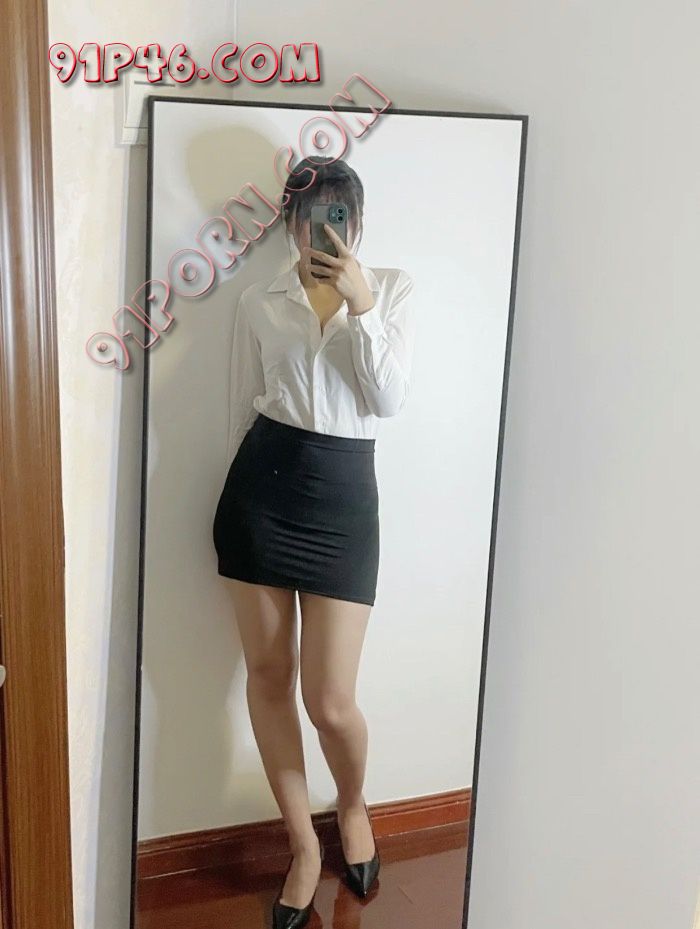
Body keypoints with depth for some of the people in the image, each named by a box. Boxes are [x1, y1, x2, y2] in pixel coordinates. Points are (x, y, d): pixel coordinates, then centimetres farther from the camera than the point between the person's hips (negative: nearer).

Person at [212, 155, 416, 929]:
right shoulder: (260, 302, 7)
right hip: (263, 484, 2)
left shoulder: (392, 288, 5)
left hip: (342, 494, -2)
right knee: (267, 676, 9)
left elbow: (390, 399, -6)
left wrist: (361, 304, -14)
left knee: (330, 700, -3)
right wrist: (246, 490, 13)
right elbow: (242, 410, 11)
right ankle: (303, 846, 29)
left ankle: (353, 807, 34)